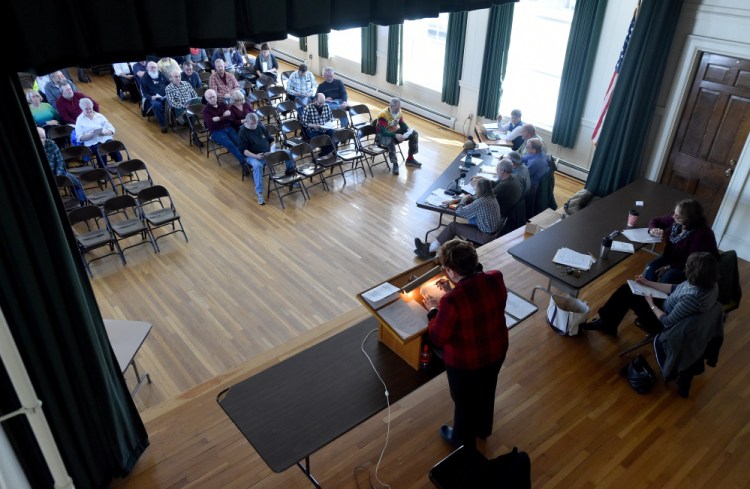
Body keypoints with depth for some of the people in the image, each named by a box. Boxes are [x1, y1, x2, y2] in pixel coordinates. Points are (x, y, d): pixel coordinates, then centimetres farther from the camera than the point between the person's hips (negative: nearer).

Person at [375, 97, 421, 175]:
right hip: (383, 135, -7)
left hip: (395, 132, 7)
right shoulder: (383, 115, -27)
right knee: (390, 141, -43)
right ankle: (395, 163, -26)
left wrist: (408, 130, -15)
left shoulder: (398, 112, -5)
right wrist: (395, 136, -45)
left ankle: (410, 159, 4)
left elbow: (402, 124, 7)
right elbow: (383, 132, -33)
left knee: (414, 133, -4)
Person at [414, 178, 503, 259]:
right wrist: (458, 200, 6)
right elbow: (475, 200, 19)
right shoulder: (492, 198, 3)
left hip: (486, 236, -9)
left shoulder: (480, 203, -25)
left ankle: (429, 250, 4)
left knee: (453, 226, -6)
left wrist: (463, 200, 3)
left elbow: (459, 212, -16)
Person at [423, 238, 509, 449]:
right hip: (497, 351, 6)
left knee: (464, 401, 24)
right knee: (486, 391, 33)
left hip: (465, 362, -5)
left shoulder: (452, 301, -37)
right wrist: (456, 288, 7)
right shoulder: (496, 279, -19)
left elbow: (437, 338, -21)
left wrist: (433, 311, -6)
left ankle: (464, 441, 52)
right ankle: (483, 428, 61)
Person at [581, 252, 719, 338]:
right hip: (669, 310, 8)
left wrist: (651, 304, -12)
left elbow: (667, 322, -29)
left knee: (626, 293, 1)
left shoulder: (693, 297, -38)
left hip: (664, 323, -8)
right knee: (627, 288, 10)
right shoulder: (706, 283, -12)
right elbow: (676, 288, 4)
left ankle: (606, 324, 25)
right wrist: (647, 282, 8)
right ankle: (606, 322, 25)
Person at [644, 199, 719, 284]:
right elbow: (655, 221, 6)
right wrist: (653, 230, -16)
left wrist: (669, 267, -25)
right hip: (672, 257, 5)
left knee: (668, 276, -32)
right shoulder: (675, 219, -12)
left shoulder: (701, 234, -29)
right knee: (651, 268, -22)